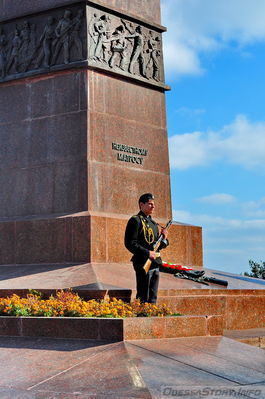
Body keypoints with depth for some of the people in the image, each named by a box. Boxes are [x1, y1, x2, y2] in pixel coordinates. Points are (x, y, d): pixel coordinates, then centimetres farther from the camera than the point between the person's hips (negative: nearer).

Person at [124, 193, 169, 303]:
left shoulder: (153, 223, 18)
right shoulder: (135, 221, -6)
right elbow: (130, 244, -15)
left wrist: (164, 239, 1)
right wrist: (148, 253, -19)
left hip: (155, 264, 8)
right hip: (143, 264, -8)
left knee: (152, 298, 12)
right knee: (143, 299, -5)